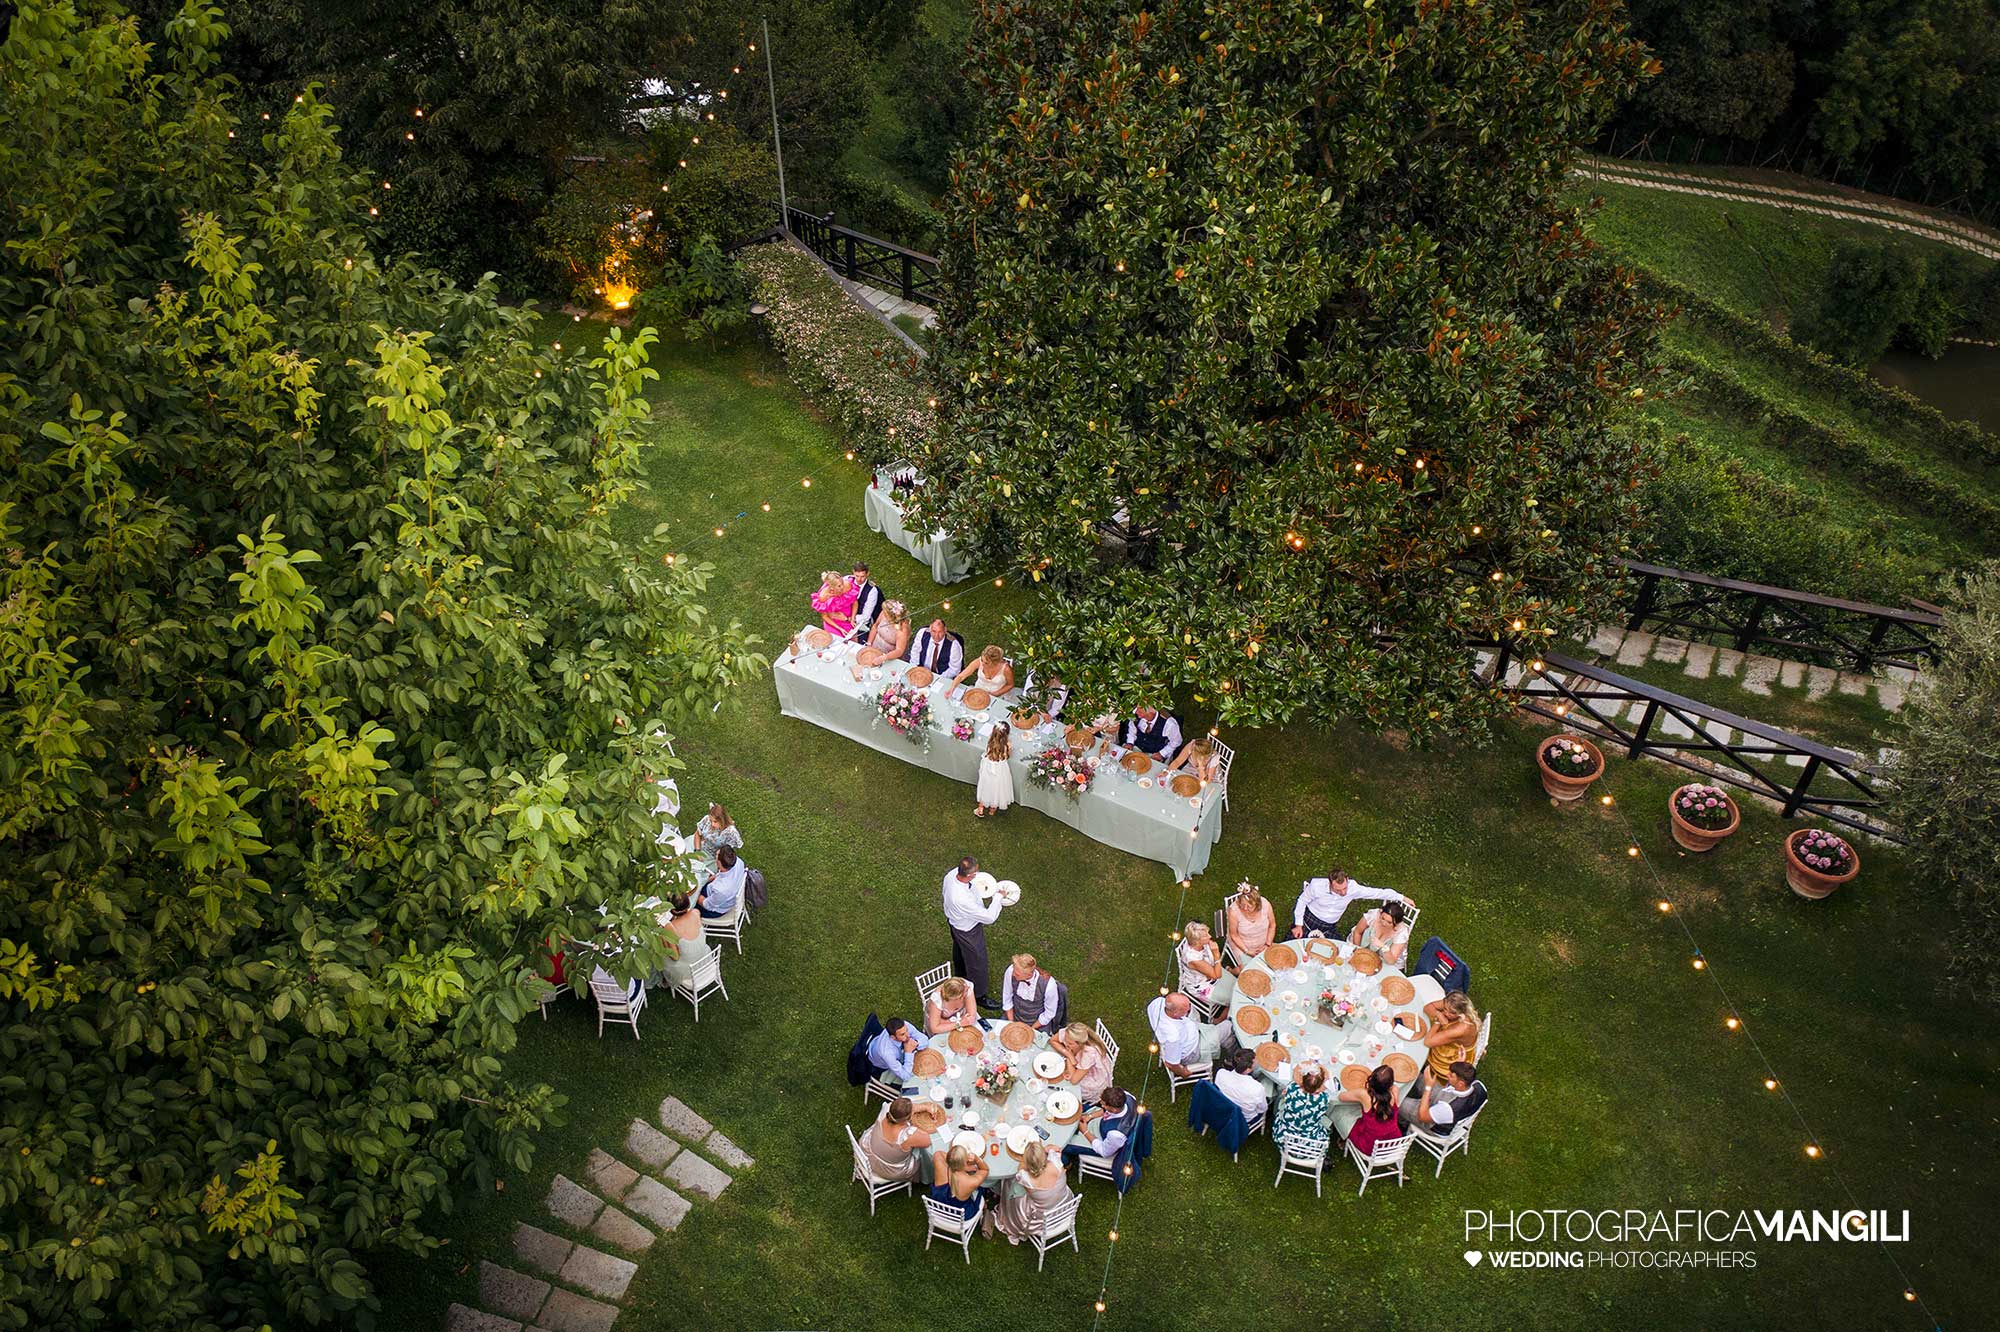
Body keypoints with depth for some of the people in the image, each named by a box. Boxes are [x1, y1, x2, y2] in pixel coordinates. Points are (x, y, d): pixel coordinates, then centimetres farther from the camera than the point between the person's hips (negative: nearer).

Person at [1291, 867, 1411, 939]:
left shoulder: (1353, 888, -24)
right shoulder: (1317, 886, -28)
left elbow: (1378, 892, -13)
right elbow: (1302, 901, -11)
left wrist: (1401, 898, -9)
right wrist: (1298, 925, -10)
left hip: (1330, 927, 3)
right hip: (1309, 920, -3)